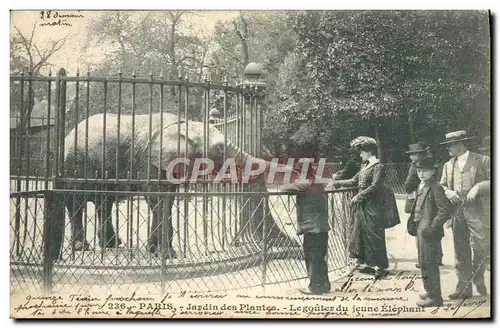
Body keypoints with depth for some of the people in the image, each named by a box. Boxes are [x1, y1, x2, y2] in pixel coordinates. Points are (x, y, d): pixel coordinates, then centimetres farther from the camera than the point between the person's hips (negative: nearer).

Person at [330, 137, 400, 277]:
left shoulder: (378, 167, -12)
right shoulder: (364, 166, 13)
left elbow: (375, 187, -18)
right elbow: (354, 181, 17)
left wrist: (359, 196, -15)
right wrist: (337, 183, 12)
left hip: (373, 205, -9)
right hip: (362, 205, 9)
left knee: (374, 235, -3)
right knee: (361, 233, 10)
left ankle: (380, 265, 6)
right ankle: (367, 262, 19)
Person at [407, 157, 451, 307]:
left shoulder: (435, 188, -14)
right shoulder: (421, 186, 13)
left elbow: (444, 211, -19)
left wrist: (431, 229, -21)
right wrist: (412, 223, 13)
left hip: (428, 232, -9)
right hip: (420, 229, 9)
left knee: (429, 264, -4)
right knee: (424, 263, 17)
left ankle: (435, 298, 4)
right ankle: (430, 291, 30)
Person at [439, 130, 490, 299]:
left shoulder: (482, 161, -1)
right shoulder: (448, 165, 14)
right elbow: (442, 186, 15)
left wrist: (478, 187, -18)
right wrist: (448, 192, -6)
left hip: (477, 212, -4)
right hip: (457, 212, 4)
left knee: (480, 247, -5)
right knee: (461, 251, 7)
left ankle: (478, 279, 20)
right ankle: (464, 286, 15)